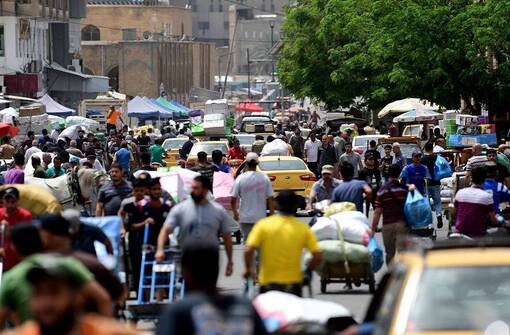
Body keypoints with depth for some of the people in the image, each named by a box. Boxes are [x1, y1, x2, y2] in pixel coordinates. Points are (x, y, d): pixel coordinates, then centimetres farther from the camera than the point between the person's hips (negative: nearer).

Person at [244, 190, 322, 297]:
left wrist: (249, 270, 5)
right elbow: (317, 256, -5)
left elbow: (248, 251, -12)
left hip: (268, 283, -1)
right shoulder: (303, 228, -2)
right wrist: (307, 272, 11)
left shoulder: (263, 225, -5)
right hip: (293, 283, 1)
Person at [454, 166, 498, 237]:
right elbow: (493, 221, -10)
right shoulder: (487, 196, -14)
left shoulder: (460, 193, -3)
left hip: (460, 231, 5)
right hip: (478, 234, -5)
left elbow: (454, 213, 10)